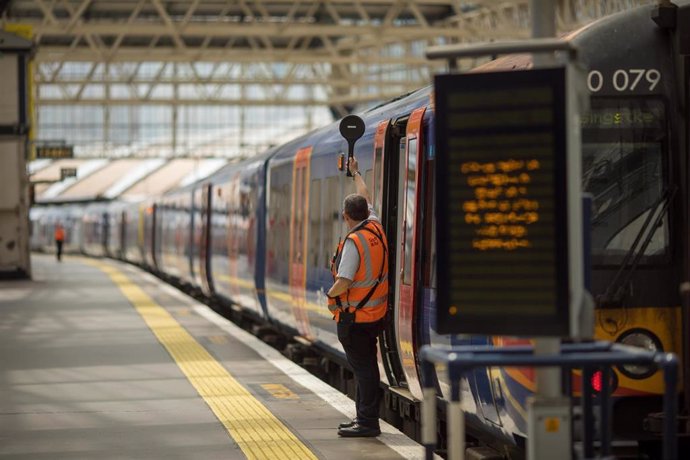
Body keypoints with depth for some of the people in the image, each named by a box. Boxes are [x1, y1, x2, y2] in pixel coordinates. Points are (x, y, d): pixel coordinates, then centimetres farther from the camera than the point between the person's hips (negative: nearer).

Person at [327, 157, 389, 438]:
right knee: (365, 365, 14)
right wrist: (356, 173, 39)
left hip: (355, 317, -8)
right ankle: (365, 417, 21)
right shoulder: (375, 228, 5)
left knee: (363, 366, -6)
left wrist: (330, 293, -3)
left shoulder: (354, 242, -18)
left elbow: (343, 282, -24)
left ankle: (368, 422, -5)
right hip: (375, 313, 8)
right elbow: (366, 198, 24)